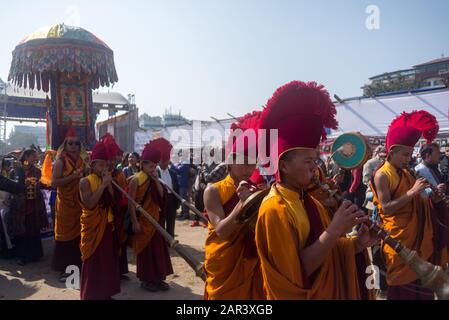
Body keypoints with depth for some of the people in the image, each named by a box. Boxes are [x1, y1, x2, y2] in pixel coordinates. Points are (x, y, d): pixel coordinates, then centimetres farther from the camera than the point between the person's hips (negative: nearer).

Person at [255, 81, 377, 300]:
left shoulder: (309, 201, 1)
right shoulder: (274, 210, -24)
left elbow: (328, 250, 5)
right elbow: (295, 273, -25)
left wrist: (358, 243, -12)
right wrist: (334, 230, -27)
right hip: (298, 294, -7)